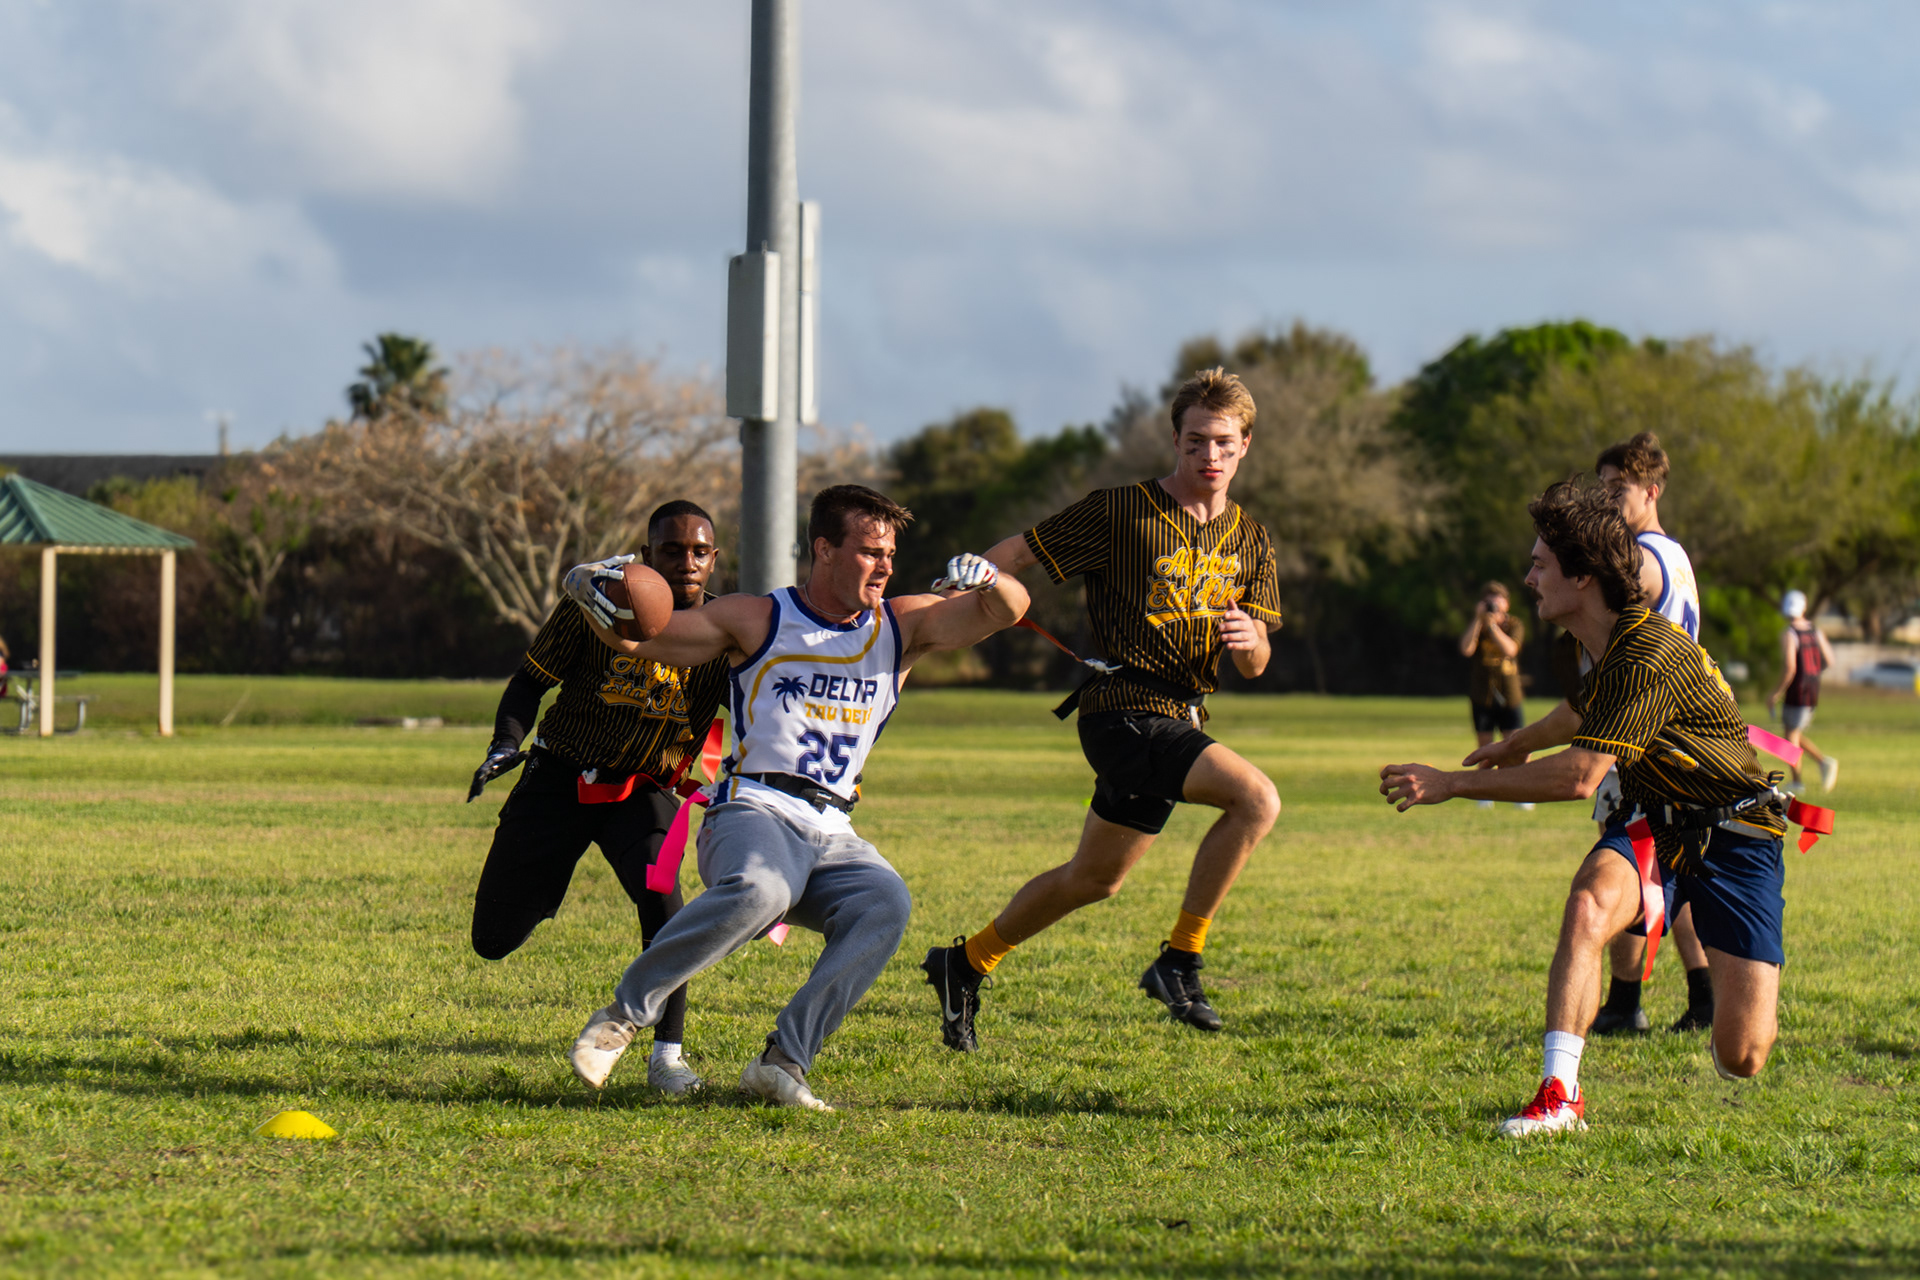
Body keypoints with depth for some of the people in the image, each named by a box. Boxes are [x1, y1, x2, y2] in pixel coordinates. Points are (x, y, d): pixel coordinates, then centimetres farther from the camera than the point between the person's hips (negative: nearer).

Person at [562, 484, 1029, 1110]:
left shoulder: (901, 627, 16)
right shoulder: (757, 621, 6)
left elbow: (1008, 610, 8)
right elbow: (633, 639, 7)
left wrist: (988, 582, -15)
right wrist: (597, 603, -15)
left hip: (832, 835, 4)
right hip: (752, 814, -4)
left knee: (886, 901, -29)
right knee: (758, 892, -38)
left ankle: (783, 1062, -27)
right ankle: (623, 1015, -23)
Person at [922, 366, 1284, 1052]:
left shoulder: (1250, 542, 11)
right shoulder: (1120, 513, -8)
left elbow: (1255, 666, 9)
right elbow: (1019, 552, -4)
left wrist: (1247, 639, -14)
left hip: (1178, 721, 8)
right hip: (1125, 709, -8)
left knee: (1094, 878, 18)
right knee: (1257, 797, -26)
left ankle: (965, 963, 36)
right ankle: (1179, 961, -17)